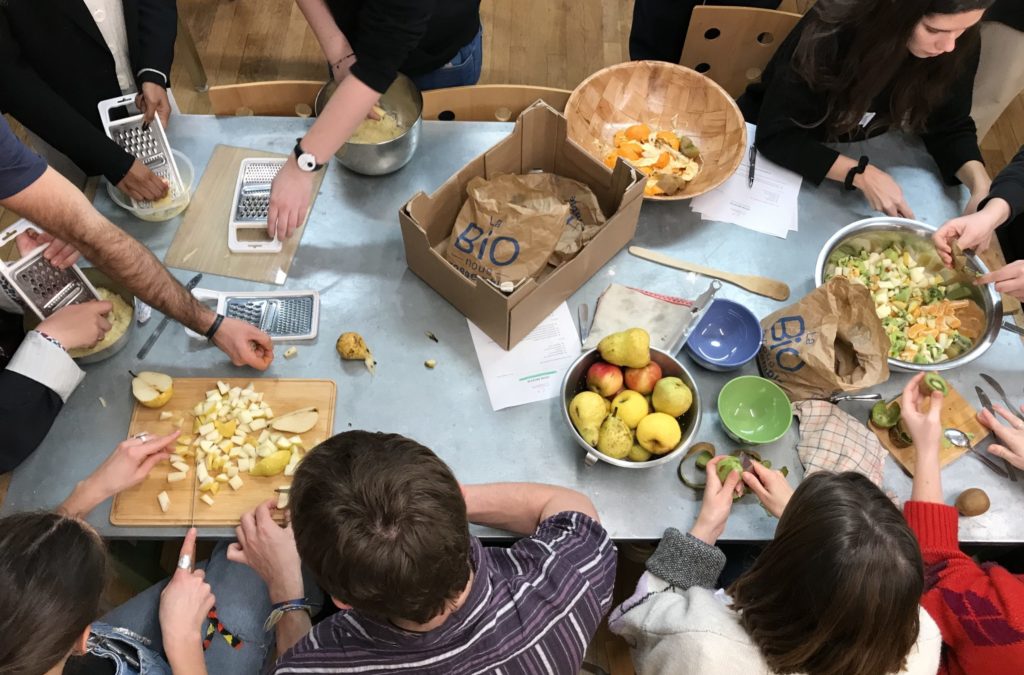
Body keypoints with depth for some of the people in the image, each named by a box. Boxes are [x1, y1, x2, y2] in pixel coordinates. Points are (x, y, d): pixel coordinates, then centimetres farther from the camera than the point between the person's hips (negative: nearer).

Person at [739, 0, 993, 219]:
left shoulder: (957, 47, -19)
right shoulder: (832, 33, -33)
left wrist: (980, 183, -27)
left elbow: (950, 127, -8)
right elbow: (775, 135, -30)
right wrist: (861, 175, -38)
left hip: (856, 154, 4)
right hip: (772, 153, -3)